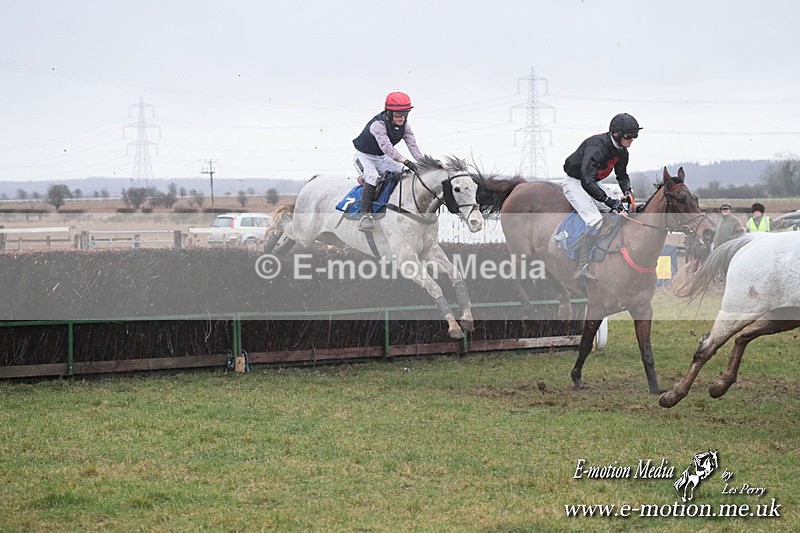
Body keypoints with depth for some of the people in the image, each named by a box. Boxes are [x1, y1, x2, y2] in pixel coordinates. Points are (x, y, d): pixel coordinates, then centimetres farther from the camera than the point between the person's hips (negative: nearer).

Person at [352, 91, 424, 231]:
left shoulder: (404, 125, -8)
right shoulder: (378, 124, -30)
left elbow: (412, 145, -12)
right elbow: (386, 147, -41)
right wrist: (406, 161, -50)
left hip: (381, 158, 8)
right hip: (364, 157, -7)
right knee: (372, 177, -33)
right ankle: (365, 214, -33)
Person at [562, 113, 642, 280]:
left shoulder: (622, 151, -2)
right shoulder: (596, 147, -30)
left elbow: (622, 174, 17)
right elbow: (587, 182, -38)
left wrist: (627, 192, -4)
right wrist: (609, 201, -41)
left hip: (593, 183, 9)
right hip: (575, 183, -9)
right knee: (595, 219, -28)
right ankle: (581, 268, -29)